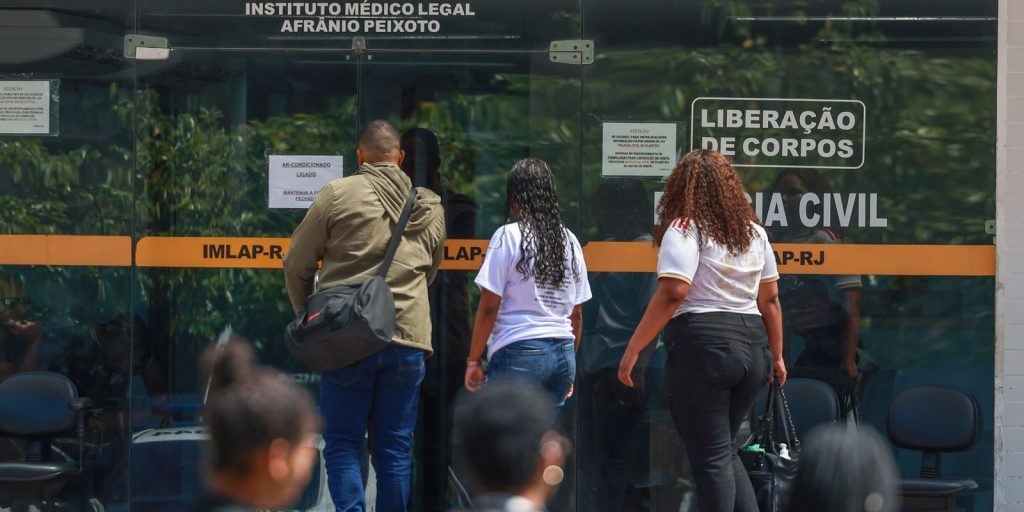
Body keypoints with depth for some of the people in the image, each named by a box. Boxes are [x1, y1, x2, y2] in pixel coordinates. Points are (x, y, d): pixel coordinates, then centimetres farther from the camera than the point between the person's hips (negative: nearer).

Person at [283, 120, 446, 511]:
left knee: (342, 444, 4)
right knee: (395, 448, 9)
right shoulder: (431, 207, 12)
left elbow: (297, 264, 4)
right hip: (410, 338, 3)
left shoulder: (338, 194, -1)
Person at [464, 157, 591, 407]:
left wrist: (473, 360, -1)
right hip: (563, 353, 6)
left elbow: (489, 307, -8)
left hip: (518, 352, -6)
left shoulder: (509, 237, -6)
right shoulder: (569, 241, 11)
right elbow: (577, 313, 15)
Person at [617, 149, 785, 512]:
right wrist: (776, 356, 25)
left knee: (711, 458, -1)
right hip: (751, 346, 7)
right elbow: (770, 299, 17)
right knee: (725, 452, 18)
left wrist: (633, 350, -14)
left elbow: (672, 293, -17)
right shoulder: (754, 231, 15)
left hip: (702, 346, -7)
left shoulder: (686, 228, -6)